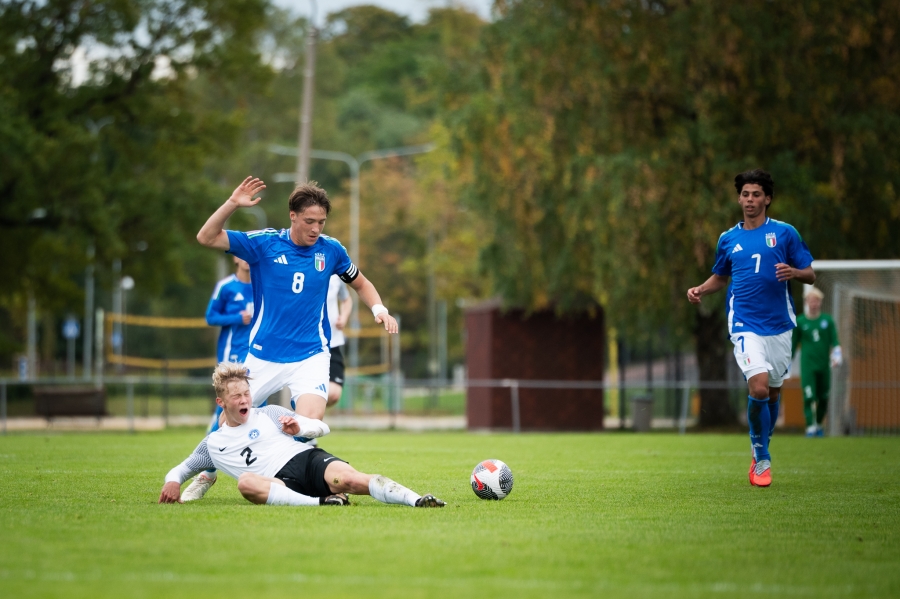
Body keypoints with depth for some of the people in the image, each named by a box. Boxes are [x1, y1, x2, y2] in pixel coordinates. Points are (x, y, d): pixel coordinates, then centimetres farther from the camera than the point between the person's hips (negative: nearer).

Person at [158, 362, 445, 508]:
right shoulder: (213, 444, 20)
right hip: (281, 484, 0)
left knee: (350, 479, -32)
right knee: (246, 482, -36)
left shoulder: (269, 414, 18)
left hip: (309, 458, 1)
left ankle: (417, 500, -49)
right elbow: (181, 468, 30)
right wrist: (172, 482, 6)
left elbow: (323, 428, 17)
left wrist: (300, 427, -5)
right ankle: (319, 502, -45)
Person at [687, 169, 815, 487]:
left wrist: (793, 272, -18)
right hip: (746, 326, -1)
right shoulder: (728, 239, 10)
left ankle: (760, 455, 31)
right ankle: (762, 459, -4)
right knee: (758, 387, -20)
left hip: (779, 325, 1)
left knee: (773, 393, 9)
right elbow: (720, 276, 25)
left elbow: (811, 275, 4)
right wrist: (701, 289, 5)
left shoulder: (785, 233, 4)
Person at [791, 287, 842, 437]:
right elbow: (793, 344, 11)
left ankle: (818, 425, 24)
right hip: (807, 366, -2)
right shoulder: (799, 322, 4)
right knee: (809, 397, -14)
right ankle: (810, 426, -13)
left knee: (823, 398, 5)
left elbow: (834, 341, 4)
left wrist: (837, 356, -10)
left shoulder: (827, 320, 6)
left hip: (824, 366, 2)